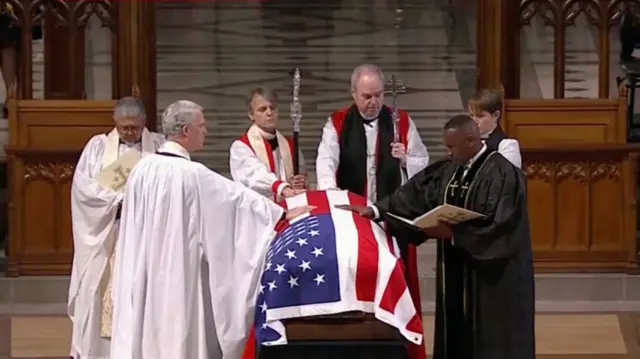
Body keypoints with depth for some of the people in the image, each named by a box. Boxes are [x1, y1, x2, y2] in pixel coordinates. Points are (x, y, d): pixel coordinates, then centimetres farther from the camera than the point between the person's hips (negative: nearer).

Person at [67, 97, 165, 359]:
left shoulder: (160, 146, 5)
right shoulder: (98, 145, 6)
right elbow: (82, 185, -5)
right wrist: (119, 199, -17)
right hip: (105, 235, 0)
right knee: (98, 291, 0)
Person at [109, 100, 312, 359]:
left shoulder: (142, 168, 1)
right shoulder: (192, 174, -19)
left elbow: (135, 221, 11)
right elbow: (236, 196, -14)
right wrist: (284, 213, -6)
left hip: (145, 271, 7)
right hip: (179, 271, -7)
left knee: (149, 323, 12)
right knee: (179, 330, 2)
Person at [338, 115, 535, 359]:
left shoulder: (502, 174, -16)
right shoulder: (450, 170, 6)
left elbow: (498, 226, -22)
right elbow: (417, 193, 7)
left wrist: (453, 233, -22)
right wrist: (376, 209, -1)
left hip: (493, 277, -7)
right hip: (456, 273, 7)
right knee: (457, 335, 10)